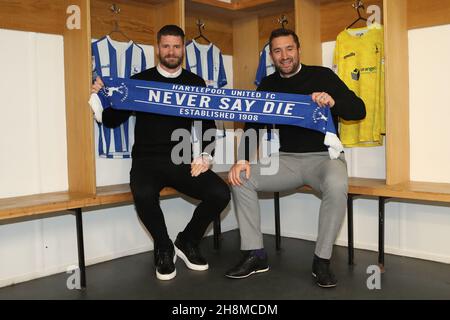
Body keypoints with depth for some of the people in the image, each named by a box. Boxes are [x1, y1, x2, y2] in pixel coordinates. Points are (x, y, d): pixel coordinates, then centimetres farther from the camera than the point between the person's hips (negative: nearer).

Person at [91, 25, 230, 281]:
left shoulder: (195, 83, 10)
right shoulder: (140, 81, 5)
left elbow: (208, 125, 11)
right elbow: (112, 121, 6)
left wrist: (205, 156, -4)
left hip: (183, 161, 2)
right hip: (147, 160, -2)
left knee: (221, 194, -22)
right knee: (144, 194, -36)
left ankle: (187, 242, 8)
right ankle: (164, 249, -4)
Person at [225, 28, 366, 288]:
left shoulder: (322, 76, -1)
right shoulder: (268, 85, 10)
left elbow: (359, 110, -5)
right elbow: (253, 125, 5)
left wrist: (333, 102, -27)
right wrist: (243, 159, -12)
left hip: (323, 156, -3)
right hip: (286, 159, 4)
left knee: (337, 185, -36)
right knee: (241, 179, -15)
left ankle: (322, 259, -18)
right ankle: (255, 254, -6)